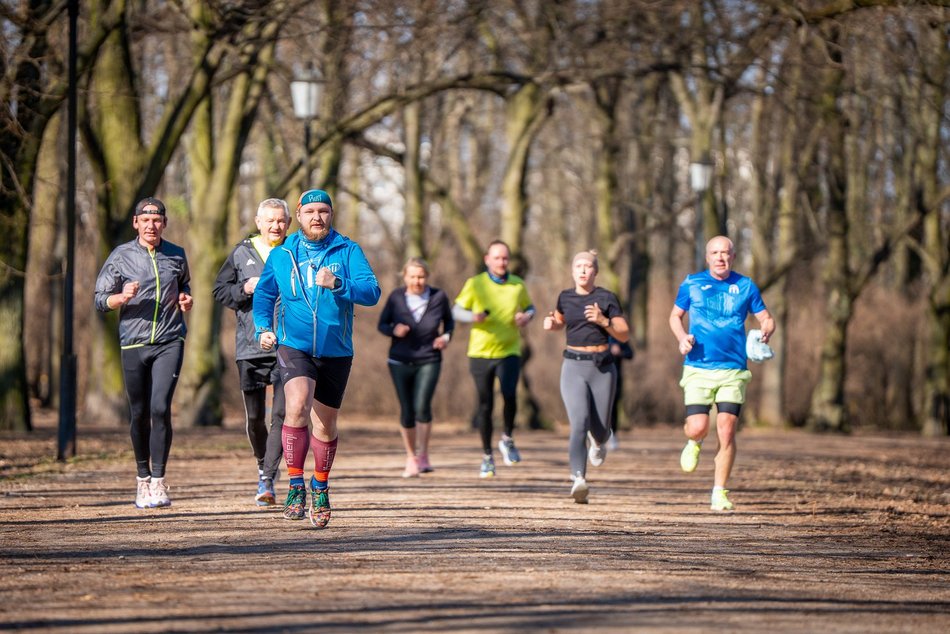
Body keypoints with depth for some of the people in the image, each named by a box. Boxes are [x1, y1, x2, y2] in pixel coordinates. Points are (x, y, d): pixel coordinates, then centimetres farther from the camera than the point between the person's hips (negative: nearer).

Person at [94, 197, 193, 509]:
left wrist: (185, 301, 4)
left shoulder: (177, 255, 9)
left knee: (160, 408, -14)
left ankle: (158, 482, -11)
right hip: (134, 343, 0)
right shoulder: (120, 257, 3)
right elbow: (100, 300, 3)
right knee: (139, 414, 6)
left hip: (169, 342, 0)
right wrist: (122, 297, -17)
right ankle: (142, 477, 23)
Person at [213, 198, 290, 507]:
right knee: (254, 417, 6)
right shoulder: (242, 253, 8)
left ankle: (267, 479, -13)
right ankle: (263, 466, 29)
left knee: (282, 412, -13)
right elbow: (220, 290, 11)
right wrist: (244, 289, -7)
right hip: (250, 345, 2)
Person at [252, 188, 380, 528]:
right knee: (297, 407, -26)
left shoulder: (348, 251, -1)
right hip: (294, 347, -1)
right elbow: (264, 294, 19)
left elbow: (372, 292, -13)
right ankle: (295, 485, -18)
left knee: (325, 425, 11)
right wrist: (263, 327, 2)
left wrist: (337, 284, -29)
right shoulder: (281, 255, 5)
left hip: (336, 351, 1)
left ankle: (320, 487, 35)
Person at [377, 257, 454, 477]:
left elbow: (449, 321, 11)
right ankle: (410, 458, 22)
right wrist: (394, 329, -19)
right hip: (400, 362, 1)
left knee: (422, 406, -18)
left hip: (429, 362, -1)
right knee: (407, 411, 5)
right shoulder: (396, 298, -8)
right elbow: (382, 324, 2)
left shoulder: (439, 297, -6)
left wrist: (446, 336, -8)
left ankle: (423, 455, -3)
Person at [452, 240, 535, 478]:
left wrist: (526, 316, -4)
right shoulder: (475, 284, -1)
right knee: (485, 405, 4)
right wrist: (473, 316, -18)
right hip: (480, 352, 0)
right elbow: (456, 310, 3)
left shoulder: (518, 284, 5)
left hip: (509, 352, 0)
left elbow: (529, 307, 19)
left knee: (509, 394, -23)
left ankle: (508, 440, 2)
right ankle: (487, 457, 19)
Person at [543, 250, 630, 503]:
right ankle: (579, 480, -30)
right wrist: (551, 324, 6)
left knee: (600, 430, 5)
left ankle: (598, 441, 45)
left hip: (602, 368, 0)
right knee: (579, 423, -20)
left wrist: (603, 321, -19)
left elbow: (625, 335, -3)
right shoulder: (565, 297, 8)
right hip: (574, 368, 1)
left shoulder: (606, 298, 0)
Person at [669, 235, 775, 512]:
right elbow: (675, 316, 15)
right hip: (699, 368, 0)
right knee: (698, 427, -12)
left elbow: (766, 318, 12)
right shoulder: (692, 284, 4)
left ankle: (719, 493, 4)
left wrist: (766, 331, -12)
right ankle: (694, 443, 28)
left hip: (733, 370, 0)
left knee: (726, 431, -8)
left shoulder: (746, 286, 6)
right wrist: (682, 337, -6)